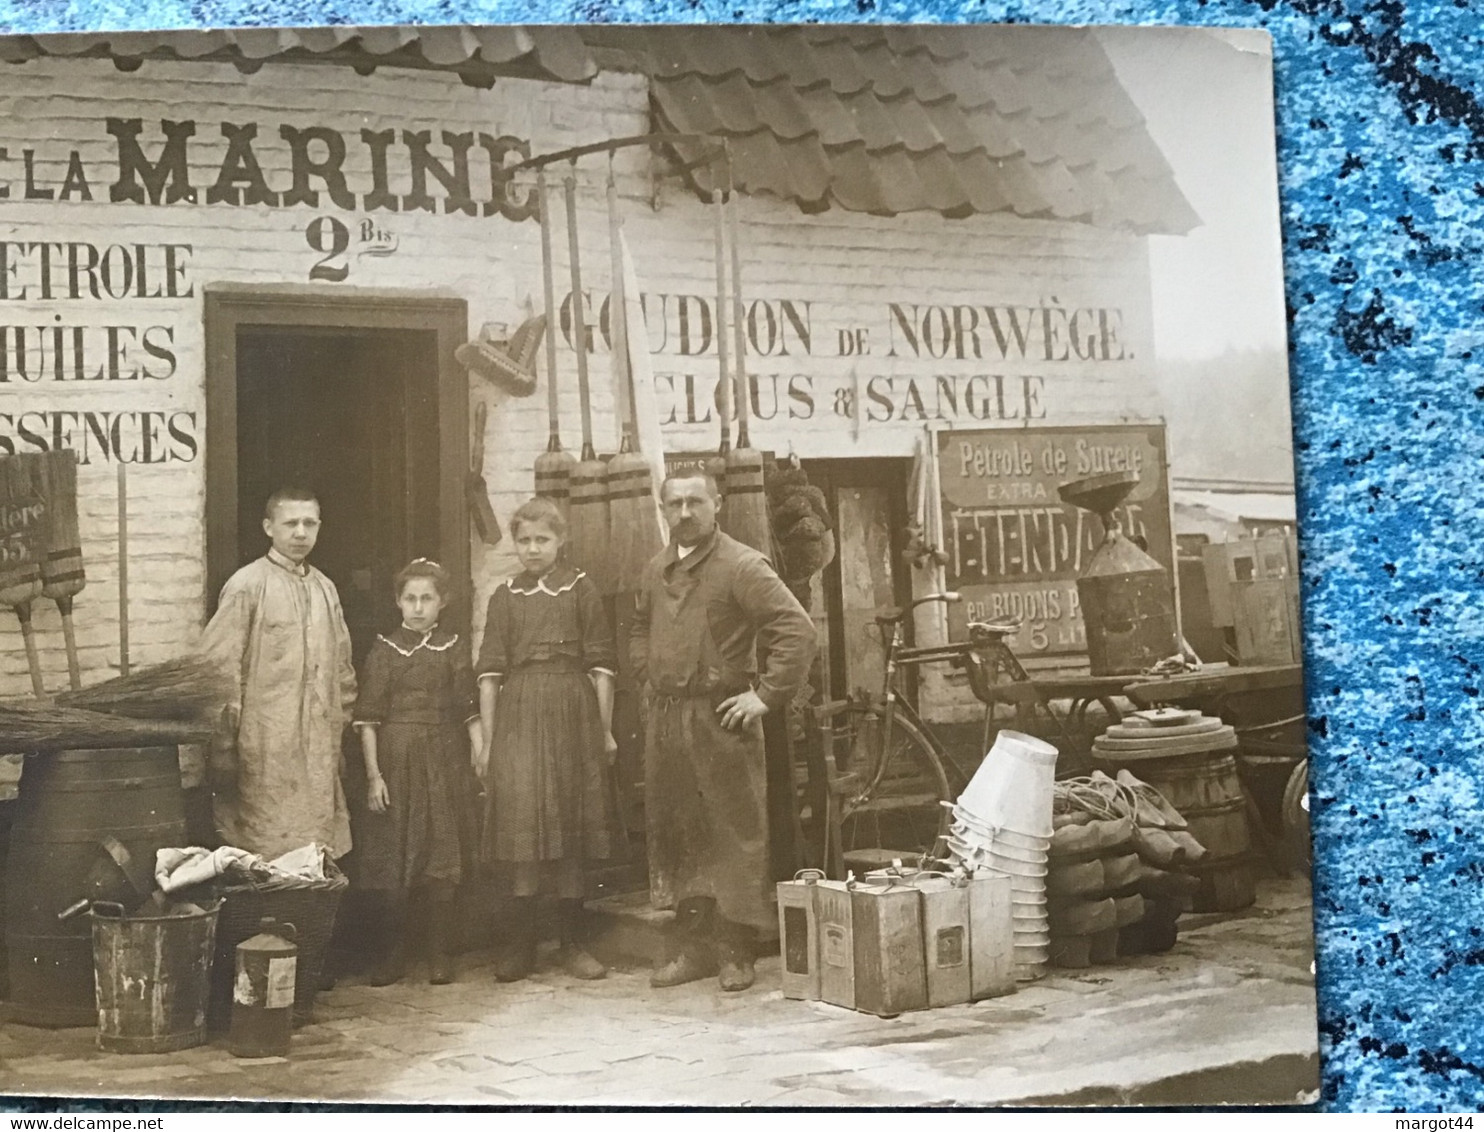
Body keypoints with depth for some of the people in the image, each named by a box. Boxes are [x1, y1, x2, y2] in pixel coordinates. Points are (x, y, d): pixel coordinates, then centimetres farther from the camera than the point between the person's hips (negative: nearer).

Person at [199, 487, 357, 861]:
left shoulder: (325, 588, 14)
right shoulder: (247, 585, -5)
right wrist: (225, 750, -9)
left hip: (320, 754, 6)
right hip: (265, 753, -6)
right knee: (266, 858, -6)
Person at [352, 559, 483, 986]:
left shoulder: (453, 649, 5)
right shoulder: (384, 650, 2)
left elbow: (469, 710, 3)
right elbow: (368, 718, 0)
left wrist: (480, 758, -7)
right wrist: (373, 774, -7)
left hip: (443, 760, 1)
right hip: (395, 760, 0)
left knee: (443, 857, 1)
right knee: (391, 860, 1)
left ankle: (439, 952, 10)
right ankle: (395, 951, 14)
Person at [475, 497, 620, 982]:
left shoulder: (581, 589, 6)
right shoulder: (505, 597, 10)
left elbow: (601, 665, 4)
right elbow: (489, 672, 7)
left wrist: (606, 729, -1)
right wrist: (487, 740, 1)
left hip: (572, 713, 0)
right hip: (518, 716, 1)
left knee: (570, 822, 3)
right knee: (518, 817, -6)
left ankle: (572, 941, 12)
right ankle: (519, 942, 4)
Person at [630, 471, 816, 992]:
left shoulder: (741, 566, -8)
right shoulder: (656, 570, 13)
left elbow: (797, 629, -14)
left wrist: (766, 695, -15)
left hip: (721, 719, -7)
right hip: (665, 720, 7)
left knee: (734, 837, -2)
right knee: (676, 837, 10)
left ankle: (735, 954, 5)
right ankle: (694, 948, 20)